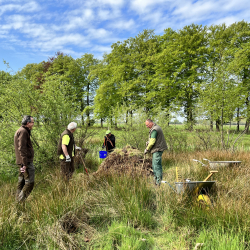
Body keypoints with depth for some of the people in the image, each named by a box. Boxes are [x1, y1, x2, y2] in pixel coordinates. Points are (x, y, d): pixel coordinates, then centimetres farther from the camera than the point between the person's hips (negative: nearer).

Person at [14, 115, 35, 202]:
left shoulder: (20, 130, 18)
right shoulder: (23, 131, -14)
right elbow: (22, 149, -21)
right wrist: (25, 164, -22)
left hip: (22, 162, 11)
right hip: (26, 161, -11)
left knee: (21, 181, 16)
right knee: (30, 182, -8)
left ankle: (18, 200, 24)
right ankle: (20, 201, -5)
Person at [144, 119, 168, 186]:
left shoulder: (154, 130, -17)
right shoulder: (157, 127, 16)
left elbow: (152, 142, -20)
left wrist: (147, 149, -8)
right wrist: (148, 142, 8)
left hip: (157, 150, -11)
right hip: (157, 149, 11)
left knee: (157, 165, -8)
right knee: (154, 165, 16)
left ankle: (159, 182, -5)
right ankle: (156, 179, 24)